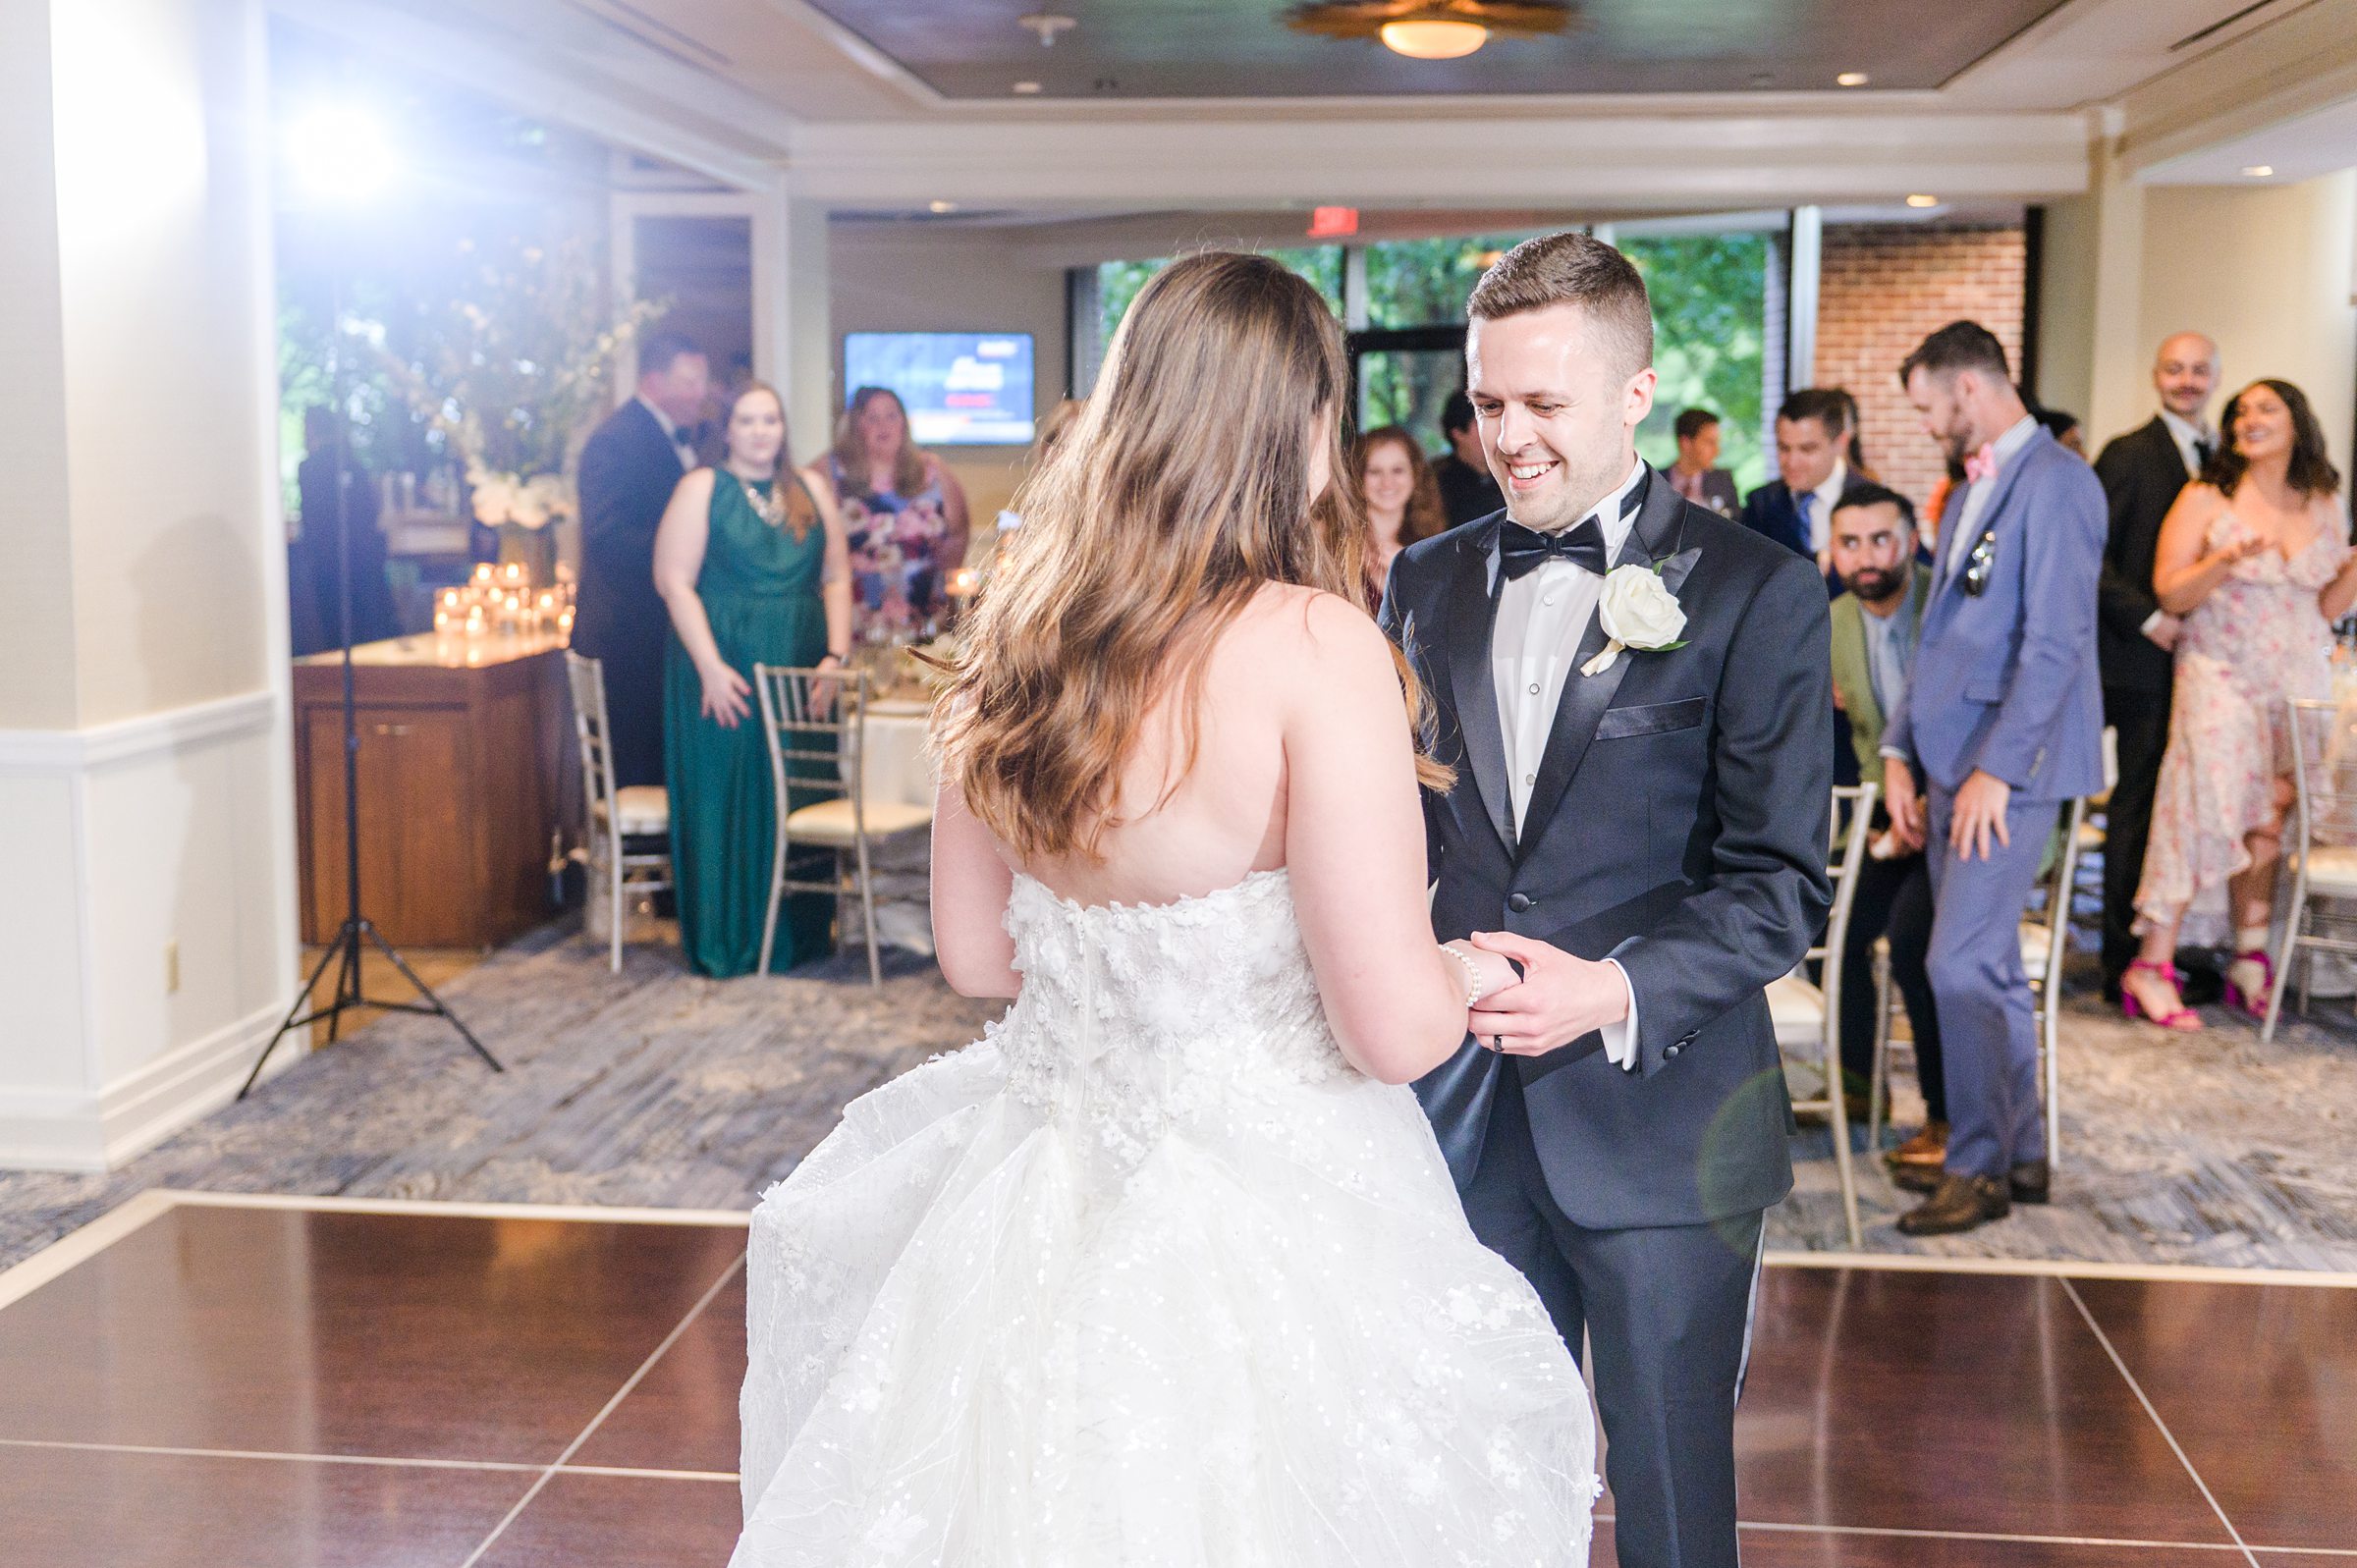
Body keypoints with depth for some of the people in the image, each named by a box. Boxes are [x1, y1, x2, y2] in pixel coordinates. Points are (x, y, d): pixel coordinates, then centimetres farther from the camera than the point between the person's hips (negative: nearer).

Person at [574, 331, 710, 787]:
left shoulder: (682, 437, 15)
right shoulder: (615, 441, -13)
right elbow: (605, 535, -22)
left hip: (667, 630, 9)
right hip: (629, 634, -9)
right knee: (636, 766, -4)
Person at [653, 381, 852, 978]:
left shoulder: (811, 492, 12)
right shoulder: (701, 488, 0)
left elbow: (837, 576, 10)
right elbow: (674, 581, -7)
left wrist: (836, 654, -4)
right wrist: (711, 668, -15)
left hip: (800, 673, 4)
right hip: (726, 673, -4)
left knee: (799, 800, 6)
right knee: (724, 800, 0)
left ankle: (797, 933, 15)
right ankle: (727, 941, 7)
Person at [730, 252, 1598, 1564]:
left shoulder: (1014, 638, -2)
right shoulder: (1314, 644, -21)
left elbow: (976, 953, 9)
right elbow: (1394, 1028, -21)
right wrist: (1476, 969, 0)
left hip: (1042, 1195, 6)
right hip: (1262, 1230, -6)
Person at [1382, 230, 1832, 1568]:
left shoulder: (1758, 593, -7)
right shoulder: (1429, 581, 8)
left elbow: (1781, 883, -10)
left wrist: (1616, 989, -24)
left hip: (1661, 1121, -4)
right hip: (1467, 1116, 4)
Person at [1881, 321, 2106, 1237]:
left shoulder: (2055, 483, -10)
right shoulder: (1970, 492, 19)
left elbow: (2055, 641, -17)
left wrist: (1996, 770, -20)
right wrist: (1901, 752, 13)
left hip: (2009, 769, -9)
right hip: (1952, 765, 9)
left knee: (1962, 964, -11)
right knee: (1987, 967, 12)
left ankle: (1979, 1169, 0)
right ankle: (2021, 1158, 21)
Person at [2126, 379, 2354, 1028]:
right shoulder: (2206, 499, -1)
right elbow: (2169, 594, -7)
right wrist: (2225, 562, -22)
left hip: (2300, 686, 4)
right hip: (2222, 682, -4)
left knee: (2269, 828, 0)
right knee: (2206, 815, -10)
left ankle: (2250, 965, 8)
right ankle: (2151, 969, -7)